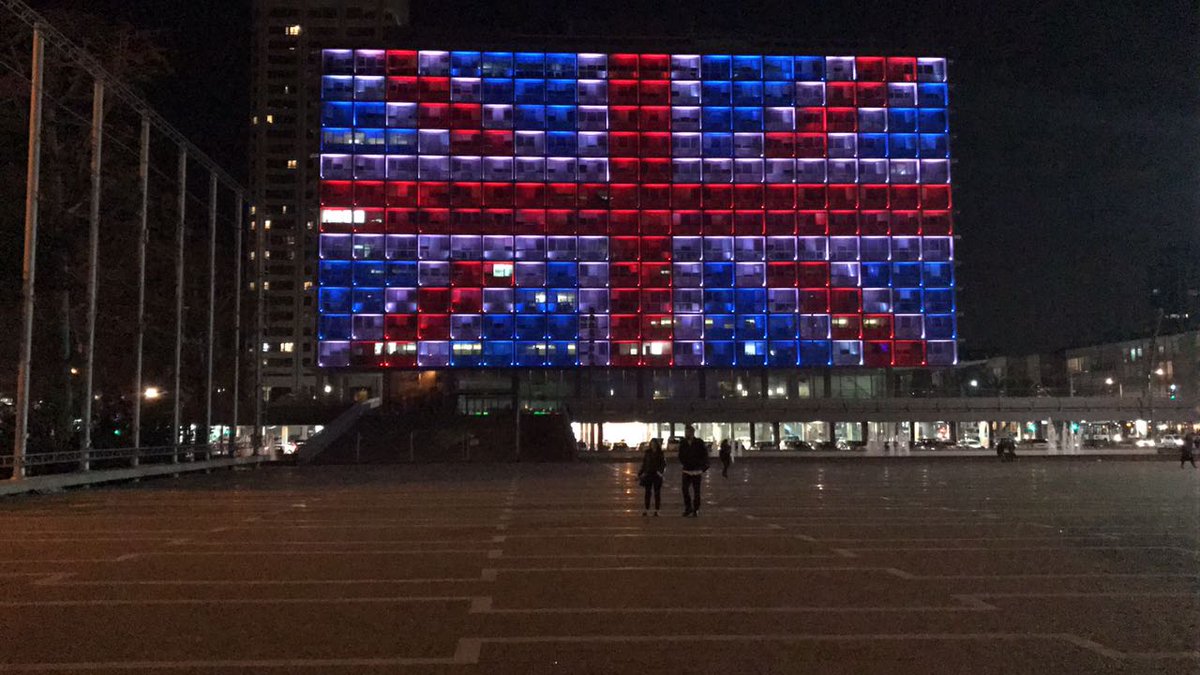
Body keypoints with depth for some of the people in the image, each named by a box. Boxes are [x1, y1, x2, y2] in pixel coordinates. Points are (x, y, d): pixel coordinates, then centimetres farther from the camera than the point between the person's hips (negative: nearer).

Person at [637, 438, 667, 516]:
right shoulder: (647, 453, 5)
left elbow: (664, 464, -5)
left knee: (657, 493, 3)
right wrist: (640, 474, 7)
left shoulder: (660, 454, -1)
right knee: (647, 492, 4)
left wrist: (660, 471, -23)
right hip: (648, 475, 2)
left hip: (657, 475, -2)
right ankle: (646, 509, 8)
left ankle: (656, 511, 7)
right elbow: (643, 464, 9)